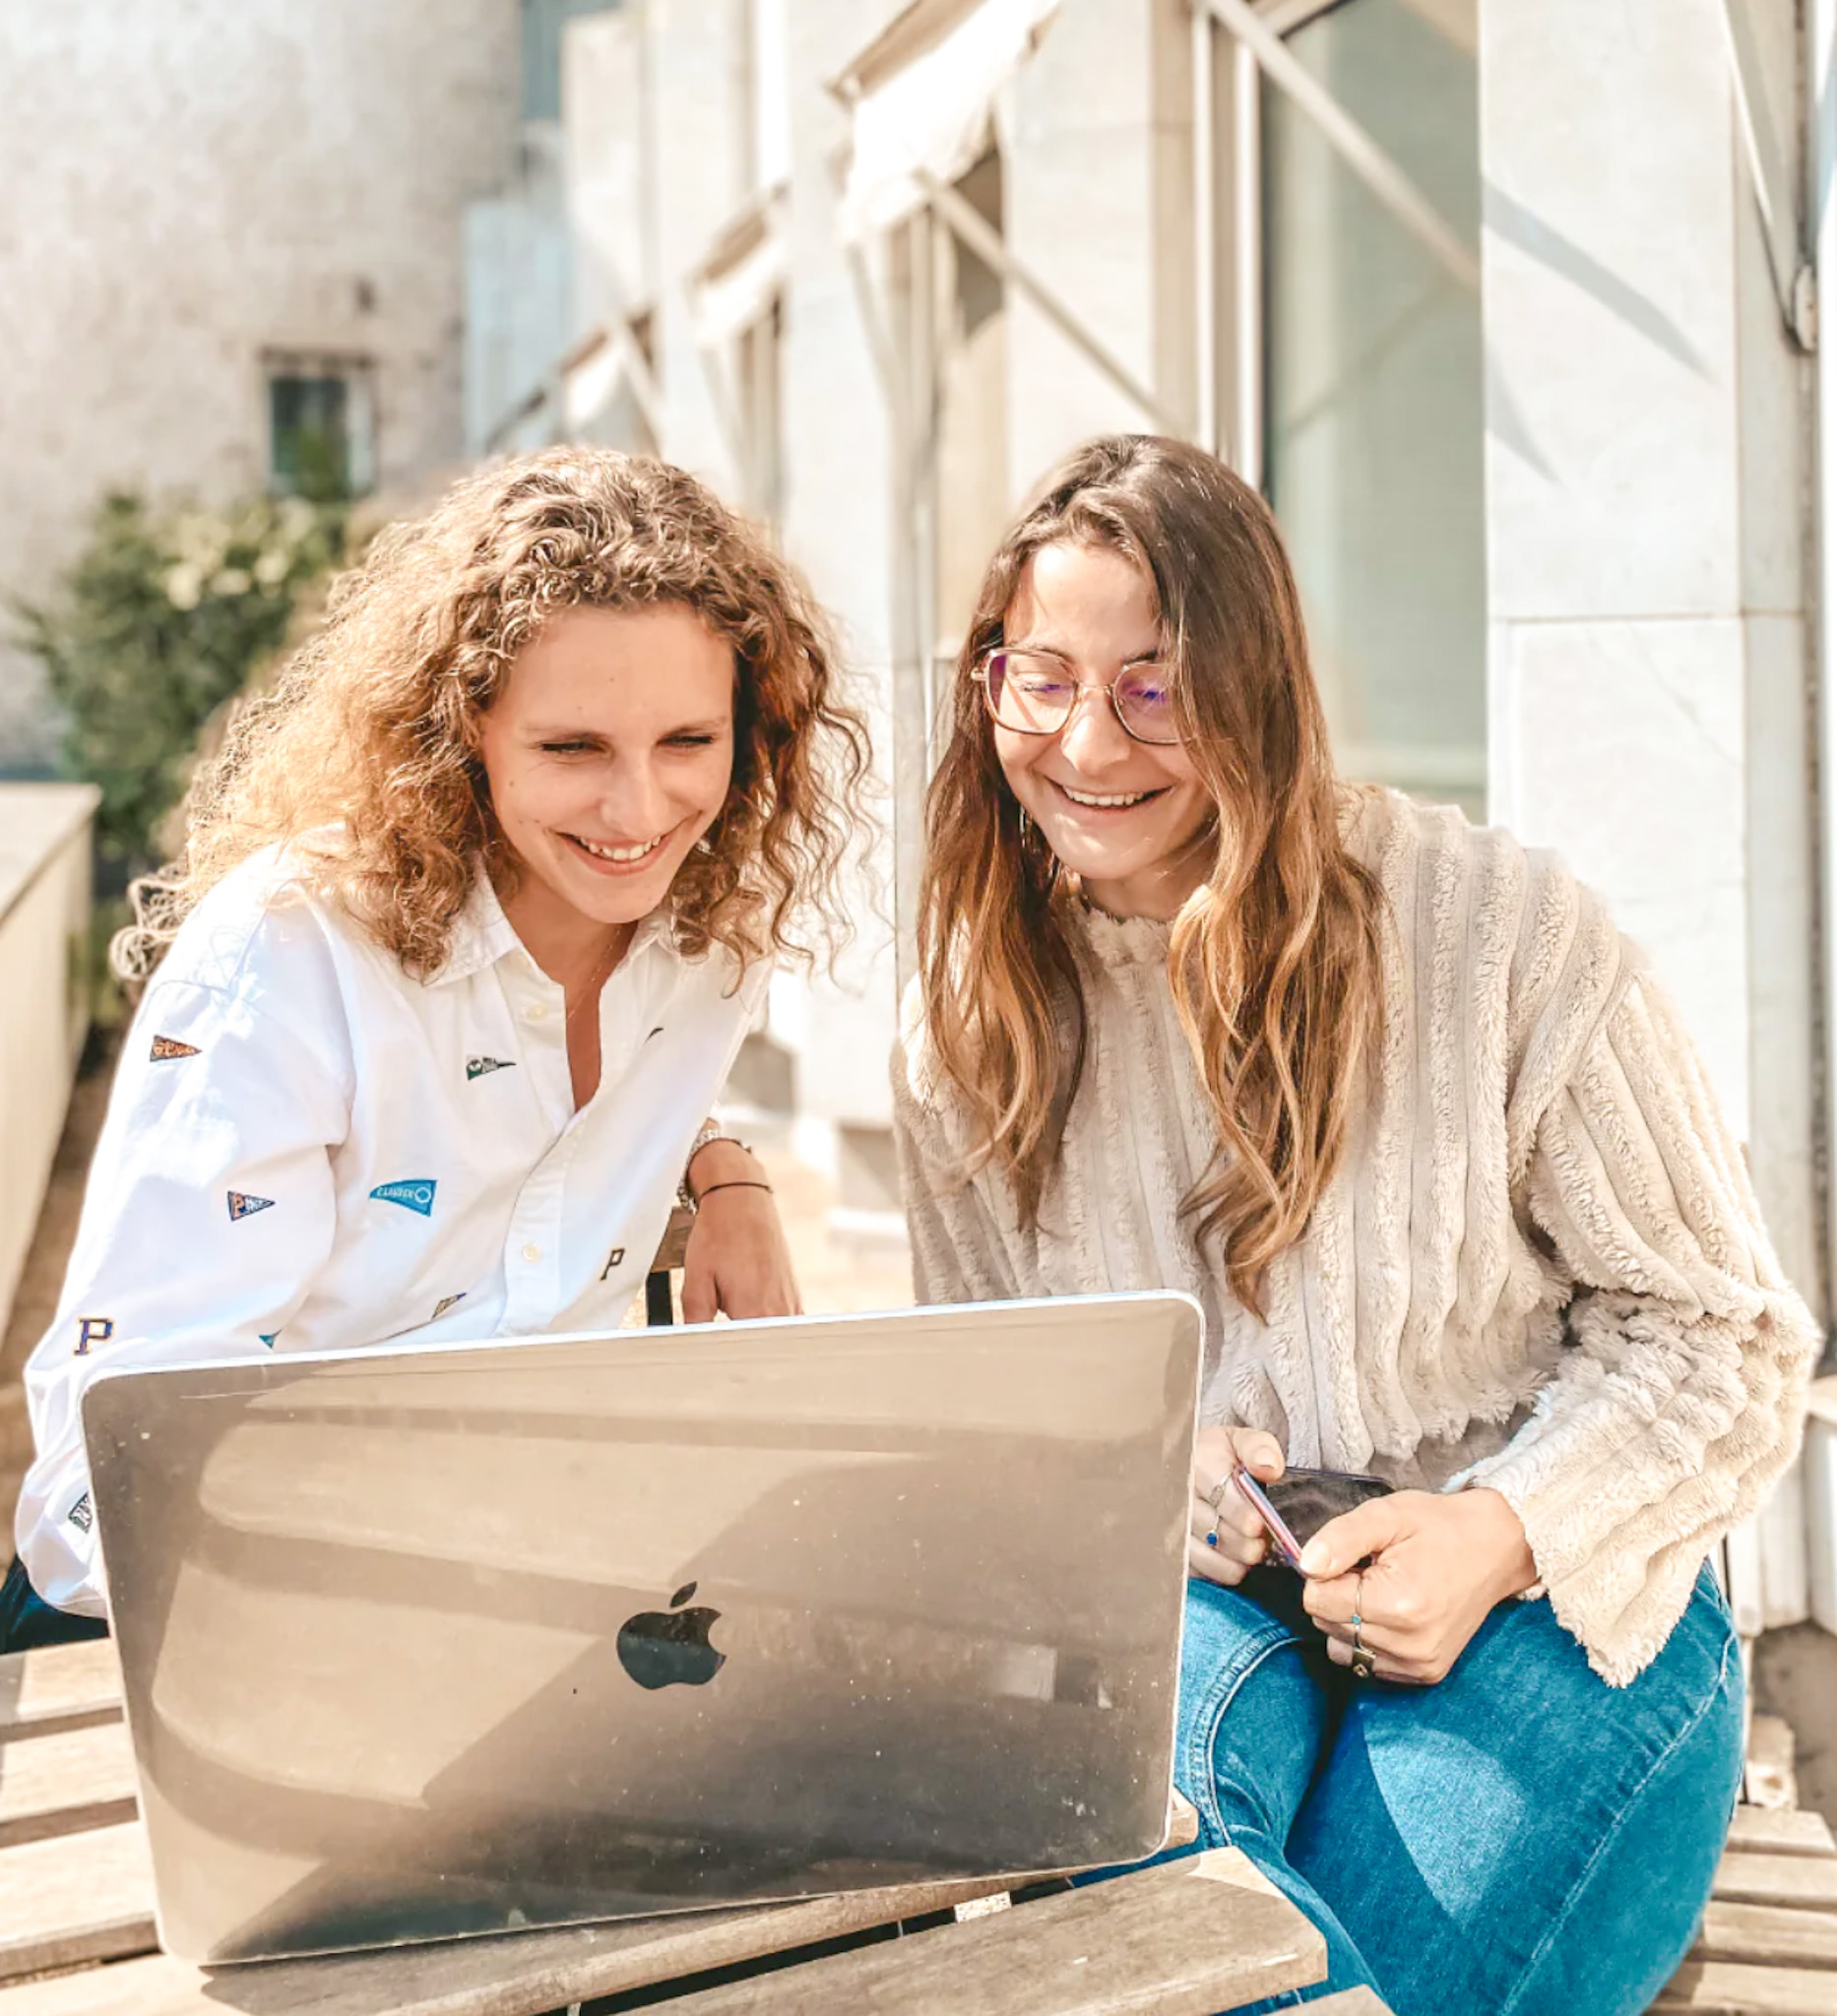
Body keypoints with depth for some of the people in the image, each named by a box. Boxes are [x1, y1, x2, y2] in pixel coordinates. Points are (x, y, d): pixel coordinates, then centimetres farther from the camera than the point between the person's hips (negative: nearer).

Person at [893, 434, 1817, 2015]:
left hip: (1551, 1606, -2)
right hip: (1200, 1593, 2)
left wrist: (1501, 1532, -21)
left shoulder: (1499, 932, -11)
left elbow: (1719, 1328, -4)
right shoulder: (968, 1029, 1)